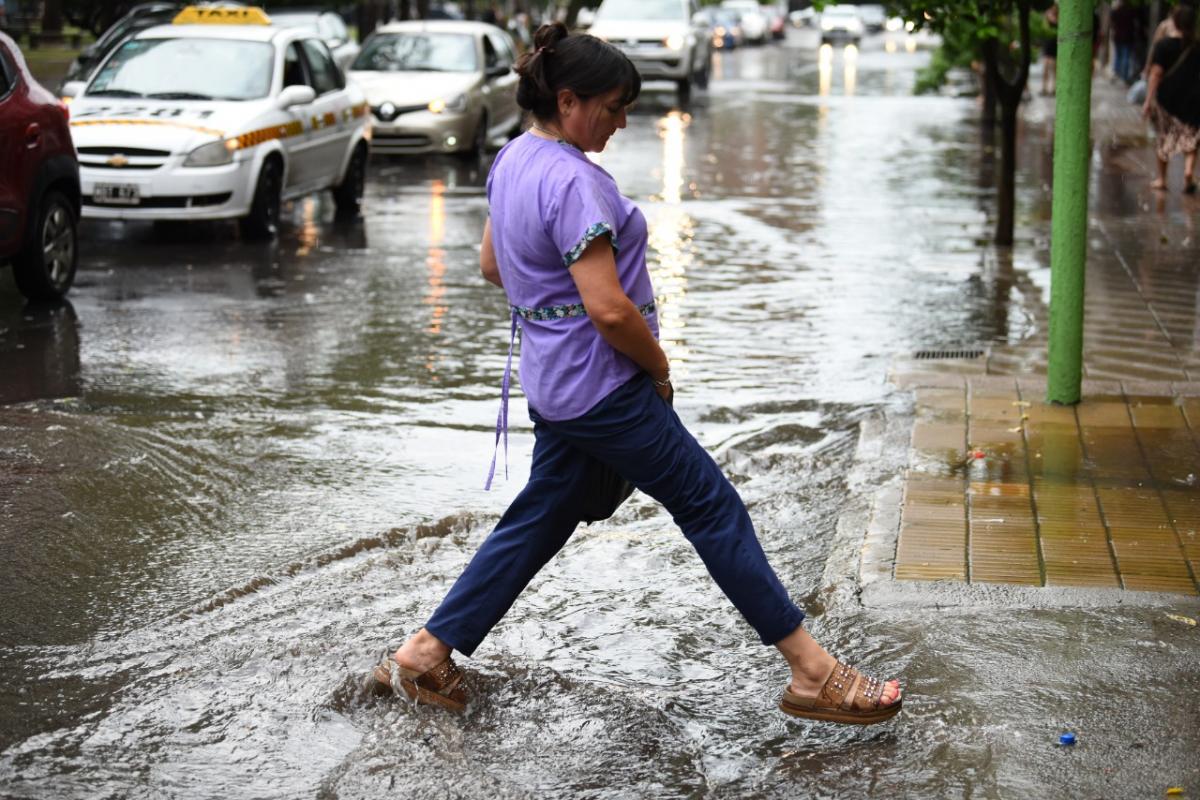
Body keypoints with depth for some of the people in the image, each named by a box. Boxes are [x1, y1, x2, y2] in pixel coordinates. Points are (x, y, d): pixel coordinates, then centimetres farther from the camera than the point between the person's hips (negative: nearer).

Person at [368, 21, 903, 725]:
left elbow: (492, 264, 22)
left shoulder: (512, 161, 8)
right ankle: (813, 674, 3)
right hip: (607, 390, -9)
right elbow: (609, 309, -26)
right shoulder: (572, 181, -22)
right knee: (714, 508, -2)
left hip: (555, 388, 9)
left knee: (540, 522, 17)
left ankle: (425, 655, 20)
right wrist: (660, 367, -10)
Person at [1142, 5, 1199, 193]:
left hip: (1167, 97, -1)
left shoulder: (1164, 45, -8)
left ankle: (1161, 179, 20)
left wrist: (1148, 100, -12)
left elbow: (1156, 74, -12)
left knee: (1163, 138, 13)